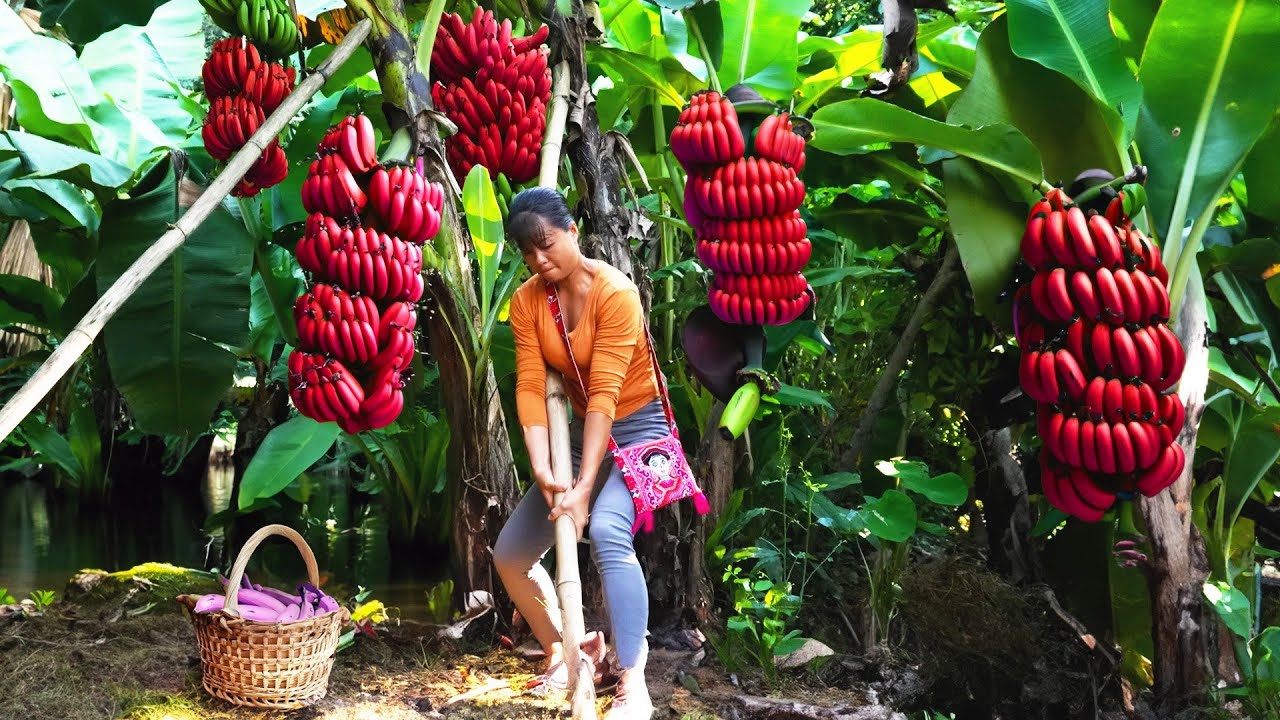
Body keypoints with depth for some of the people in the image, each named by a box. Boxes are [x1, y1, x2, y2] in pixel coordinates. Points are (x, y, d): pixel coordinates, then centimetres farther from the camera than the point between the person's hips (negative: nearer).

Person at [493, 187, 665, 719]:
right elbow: (531, 387, -13)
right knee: (510, 554, 6)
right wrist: (542, 468, -27)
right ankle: (561, 651, 27)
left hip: (637, 429, -7)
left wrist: (585, 486, -32)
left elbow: (605, 395, -28)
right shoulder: (526, 300, -5)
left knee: (607, 532, -34)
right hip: (582, 431, 7)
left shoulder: (615, 293, -22)